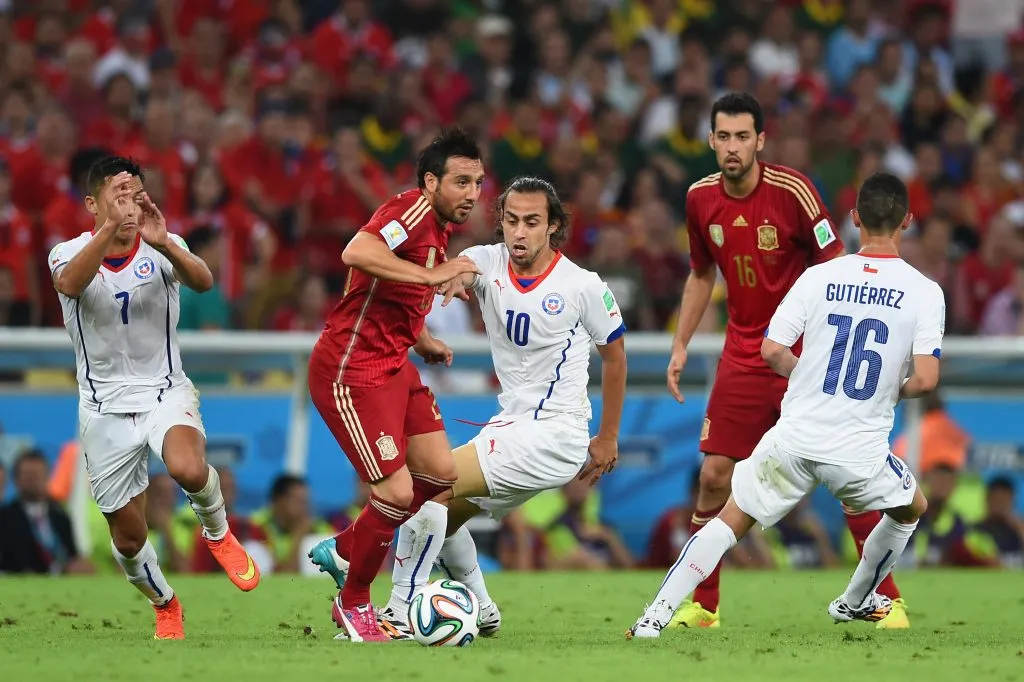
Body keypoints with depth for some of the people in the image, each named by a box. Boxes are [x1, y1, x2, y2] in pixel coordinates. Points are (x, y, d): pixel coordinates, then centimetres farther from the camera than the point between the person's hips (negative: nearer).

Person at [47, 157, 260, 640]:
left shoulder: (162, 248, -7)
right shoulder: (69, 253, -8)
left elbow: (202, 282, -28)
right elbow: (70, 283, -33)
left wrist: (165, 244, -47)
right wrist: (111, 228, -47)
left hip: (165, 392, -1)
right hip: (105, 408, 1)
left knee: (189, 469, -34)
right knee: (128, 536, 7)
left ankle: (218, 534, 0)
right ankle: (164, 605, 39)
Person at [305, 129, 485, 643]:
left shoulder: (440, 229, 12)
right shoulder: (413, 210, -18)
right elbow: (357, 253, -37)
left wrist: (423, 342, 15)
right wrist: (432, 274, -35)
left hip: (393, 365, 10)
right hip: (351, 371, -10)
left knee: (442, 474, 9)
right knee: (397, 492, -11)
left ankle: (344, 549, 26)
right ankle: (353, 604, 11)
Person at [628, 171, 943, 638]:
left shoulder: (820, 277, 0)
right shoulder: (924, 292, -5)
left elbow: (771, 351, -3)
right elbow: (926, 379, -10)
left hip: (794, 439, 1)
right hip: (860, 450, -1)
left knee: (729, 523, 13)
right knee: (911, 510, 30)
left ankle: (656, 615, 1)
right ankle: (854, 602, 41)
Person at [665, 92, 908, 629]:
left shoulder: (793, 192, -15)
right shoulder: (701, 200, 0)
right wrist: (681, 345, 13)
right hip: (743, 358, 4)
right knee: (714, 476, -2)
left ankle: (887, 599, 5)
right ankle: (701, 605, 10)